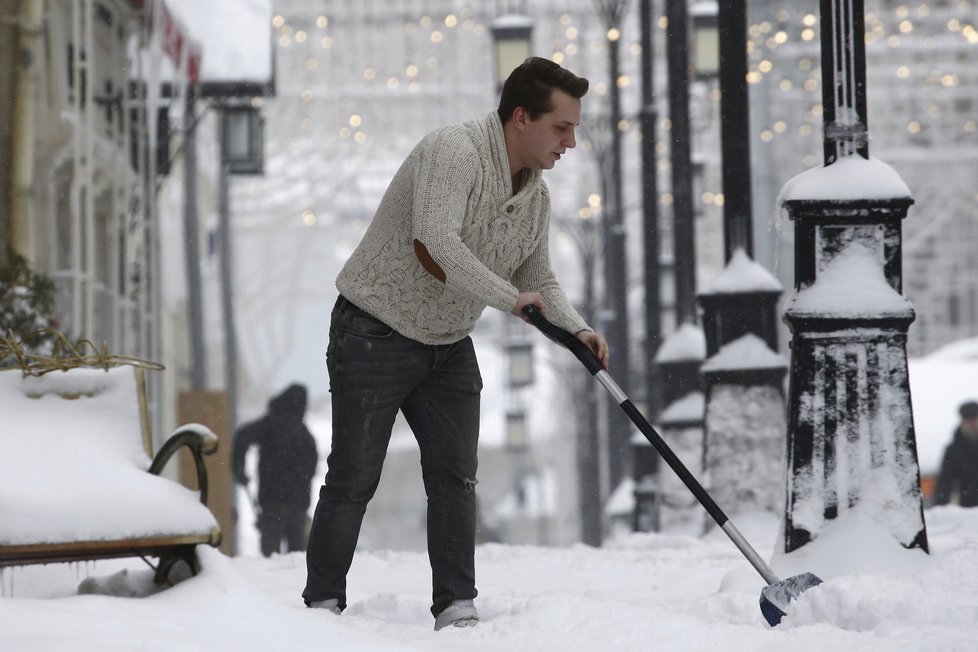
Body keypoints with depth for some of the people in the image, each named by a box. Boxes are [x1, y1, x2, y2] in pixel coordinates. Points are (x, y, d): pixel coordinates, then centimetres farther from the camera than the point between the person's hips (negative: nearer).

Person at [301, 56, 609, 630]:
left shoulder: (537, 198, 4)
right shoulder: (454, 152, -23)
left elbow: (539, 281, 11)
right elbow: (437, 244, -35)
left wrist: (576, 329, -8)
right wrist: (510, 297, -34)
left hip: (449, 346, 7)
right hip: (376, 334, -7)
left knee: (456, 475, 1)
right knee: (354, 477, -3)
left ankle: (455, 605, 4)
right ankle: (323, 603, 6)